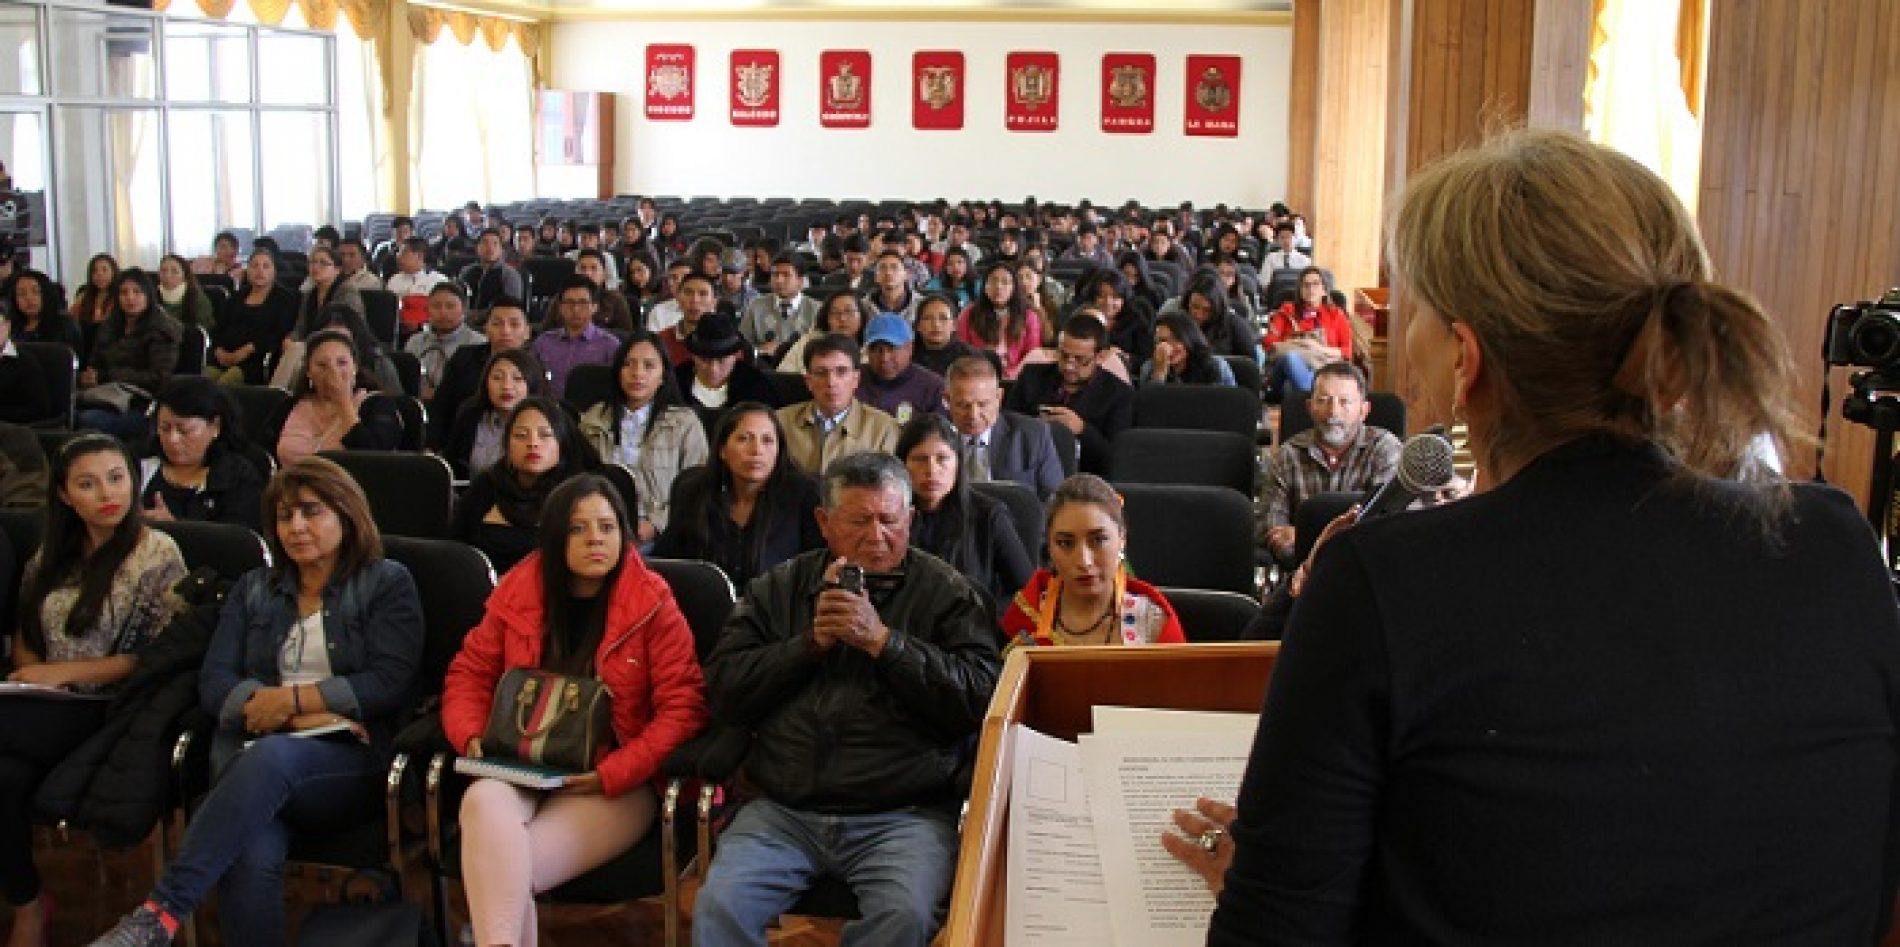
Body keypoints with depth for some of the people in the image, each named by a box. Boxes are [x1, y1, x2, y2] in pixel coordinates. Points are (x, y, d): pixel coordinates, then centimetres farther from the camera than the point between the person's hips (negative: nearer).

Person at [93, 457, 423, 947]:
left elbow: (389, 684, -1)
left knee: (270, 757, -39)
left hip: (348, 757, -2)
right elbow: (213, 683, 11)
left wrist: (293, 698, -9)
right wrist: (300, 717, -7)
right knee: (251, 859, -34)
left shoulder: (387, 584, 11)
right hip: (252, 752, 3)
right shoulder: (254, 589, 23)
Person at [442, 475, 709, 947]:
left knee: (501, 876, -28)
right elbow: (470, 672, 16)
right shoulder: (517, 593, 7)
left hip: (618, 786, -3)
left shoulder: (652, 605, -5)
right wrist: (472, 737, -5)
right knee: (483, 800, -34)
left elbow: (684, 708, -8)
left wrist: (613, 774, -18)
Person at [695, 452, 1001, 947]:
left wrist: (882, 640, -11)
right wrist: (811, 642, -4)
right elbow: (724, 693, 7)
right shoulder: (779, 587, 15)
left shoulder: (947, 591, 6)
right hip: (784, 809, 2)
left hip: (903, 812, -2)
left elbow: (979, 698, -7)